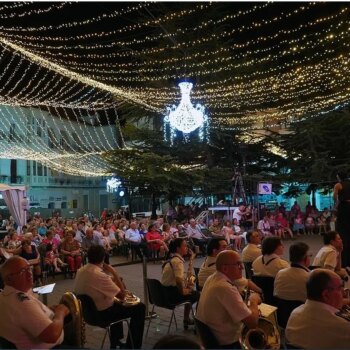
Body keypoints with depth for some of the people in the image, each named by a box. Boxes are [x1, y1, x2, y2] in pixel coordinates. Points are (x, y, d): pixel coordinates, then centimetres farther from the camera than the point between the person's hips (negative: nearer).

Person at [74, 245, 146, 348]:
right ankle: (132, 346, 17)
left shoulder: (80, 271, -4)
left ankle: (115, 342, 41)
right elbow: (122, 295, -22)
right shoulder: (100, 275, -30)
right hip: (101, 313, -8)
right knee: (140, 308, 4)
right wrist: (114, 273, -18)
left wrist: (112, 278, 5)